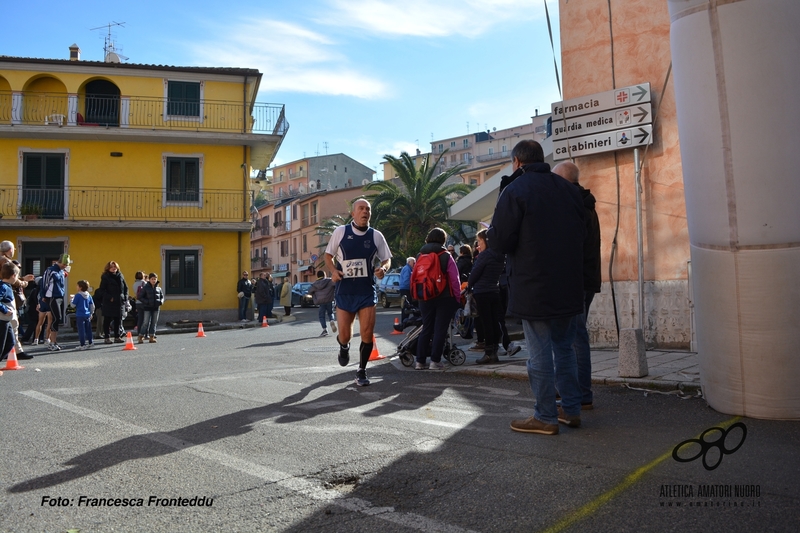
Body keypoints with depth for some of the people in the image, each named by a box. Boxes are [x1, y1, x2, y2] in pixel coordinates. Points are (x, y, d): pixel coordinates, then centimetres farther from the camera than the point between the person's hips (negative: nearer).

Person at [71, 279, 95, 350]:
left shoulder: (78, 295, -11)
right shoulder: (89, 295, 6)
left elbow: (73, 305, -8)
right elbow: (92, 305, 10)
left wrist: (72, 299, 8)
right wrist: (91, 313, 20)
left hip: (80, 315, -6)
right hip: (87, 315, 6)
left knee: (81, 330, -2)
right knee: (88, 329, 14)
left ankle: (82, 345, -3)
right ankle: (90, 343, 21)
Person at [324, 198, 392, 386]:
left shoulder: (376, 235, 2)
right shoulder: (340, 232, -1)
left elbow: (386, 259, 10)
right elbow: (328, 255, 9)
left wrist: (383, 268, -13)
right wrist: (333, 270, -10)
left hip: (367, 291, 1)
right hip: (345, 291, -1)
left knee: (368, 334, -3)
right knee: (344, 335, 3)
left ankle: (361, 372, 17)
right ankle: (344, 347, 42)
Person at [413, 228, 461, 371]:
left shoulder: (419, 256, 6)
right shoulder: (446, 257, -7)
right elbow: (454, 280, -10)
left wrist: (420, 295, 13)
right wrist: (457, 297, -2)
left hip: (425, 298, 4)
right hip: (444, 298, -4)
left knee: (426, 328, 12)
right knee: (440, 329, 1)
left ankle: (420, 361, 11)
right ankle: (435, 361, 0)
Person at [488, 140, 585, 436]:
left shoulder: (515, 191, -12)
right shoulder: (569, 189, 8)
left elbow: (499, 242, -15)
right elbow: (581, 232, 15)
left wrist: (492, 233, 6)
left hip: (533, 288, -6)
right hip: (569, 286, 6)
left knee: (540, 353, 2)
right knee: (564, 348, 18)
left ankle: (545, 417, 10)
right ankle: (571, 409, 25)